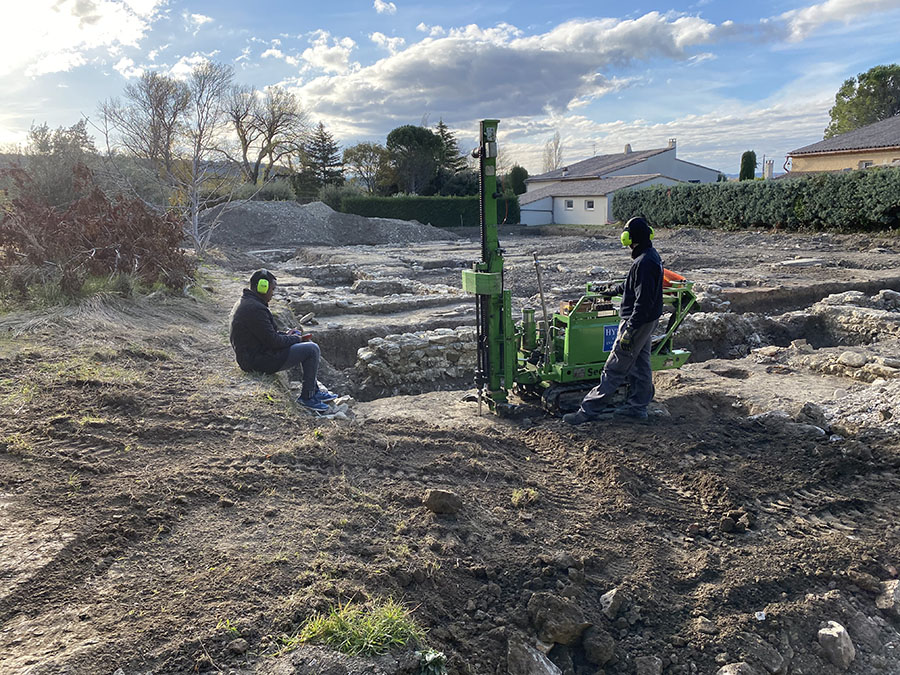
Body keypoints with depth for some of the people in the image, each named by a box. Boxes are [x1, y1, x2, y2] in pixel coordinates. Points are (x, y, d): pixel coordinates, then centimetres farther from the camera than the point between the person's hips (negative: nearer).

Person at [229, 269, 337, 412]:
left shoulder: (244, 302, 11)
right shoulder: (255, 309, -24)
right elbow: (273, 341, -23)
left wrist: (284, 333, 8)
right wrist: (296, 339, -7)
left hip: (250, 356, 11)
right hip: (259, 361, -11)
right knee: (312, 349, -8)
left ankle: (315, 390, 24)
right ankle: (307, 397, 3)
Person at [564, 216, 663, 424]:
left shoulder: (644, 263, -23)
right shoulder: (651, 256, 10)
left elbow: (643, 302, -26)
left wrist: (630, 331, -26)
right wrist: (613, 291, 38)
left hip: (637, 322, -10)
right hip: (646, 321, 10)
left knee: (614, 368, -6)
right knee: (640, 365, 17)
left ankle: (589, 409, -1)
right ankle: (637, 407, 27)